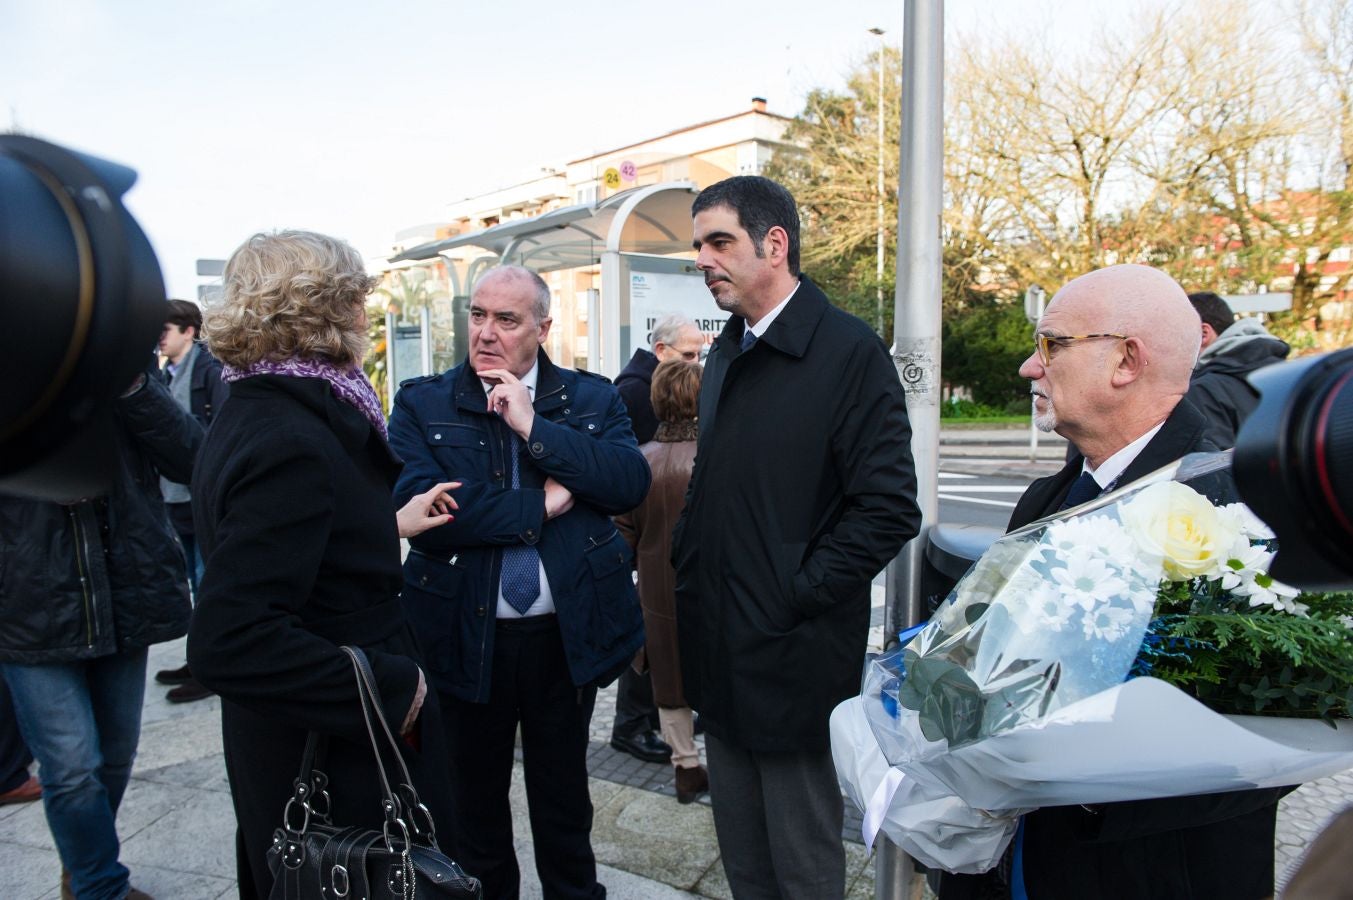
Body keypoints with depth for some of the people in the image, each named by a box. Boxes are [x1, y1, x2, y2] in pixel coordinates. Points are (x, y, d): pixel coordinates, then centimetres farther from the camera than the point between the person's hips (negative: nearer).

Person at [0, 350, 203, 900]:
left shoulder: (121, 373, 5)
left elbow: (193, 459, -8)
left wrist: (132, 383, -18)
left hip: (127, 599, 3)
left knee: (116, 755, 15)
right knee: (73, 769, -3)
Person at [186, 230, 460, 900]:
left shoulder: (250, 413, 4)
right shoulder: (290, 442, -26)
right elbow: (228, 643, -33)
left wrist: (388, 524, 14)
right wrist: (391, 685, -26)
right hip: (338, 762, -10)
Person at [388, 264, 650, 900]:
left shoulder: (592, 400, 2)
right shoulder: (422, 404, -3)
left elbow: (631, 483, -14)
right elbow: (417, 508, -18)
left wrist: (534, 426, -18)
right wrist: (541, 506, -17)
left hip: (565, 637, 1)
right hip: (466, 640, 0)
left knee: (564, 800, 20)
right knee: (474, 802, 20)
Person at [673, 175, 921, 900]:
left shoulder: (850, 352, -13)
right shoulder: (725, 354, 12)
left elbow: (889, 509, -18)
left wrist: (796, 596, -16)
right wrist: (689, 564, 7)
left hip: (794, 661, -7)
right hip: (721, 654, 7)